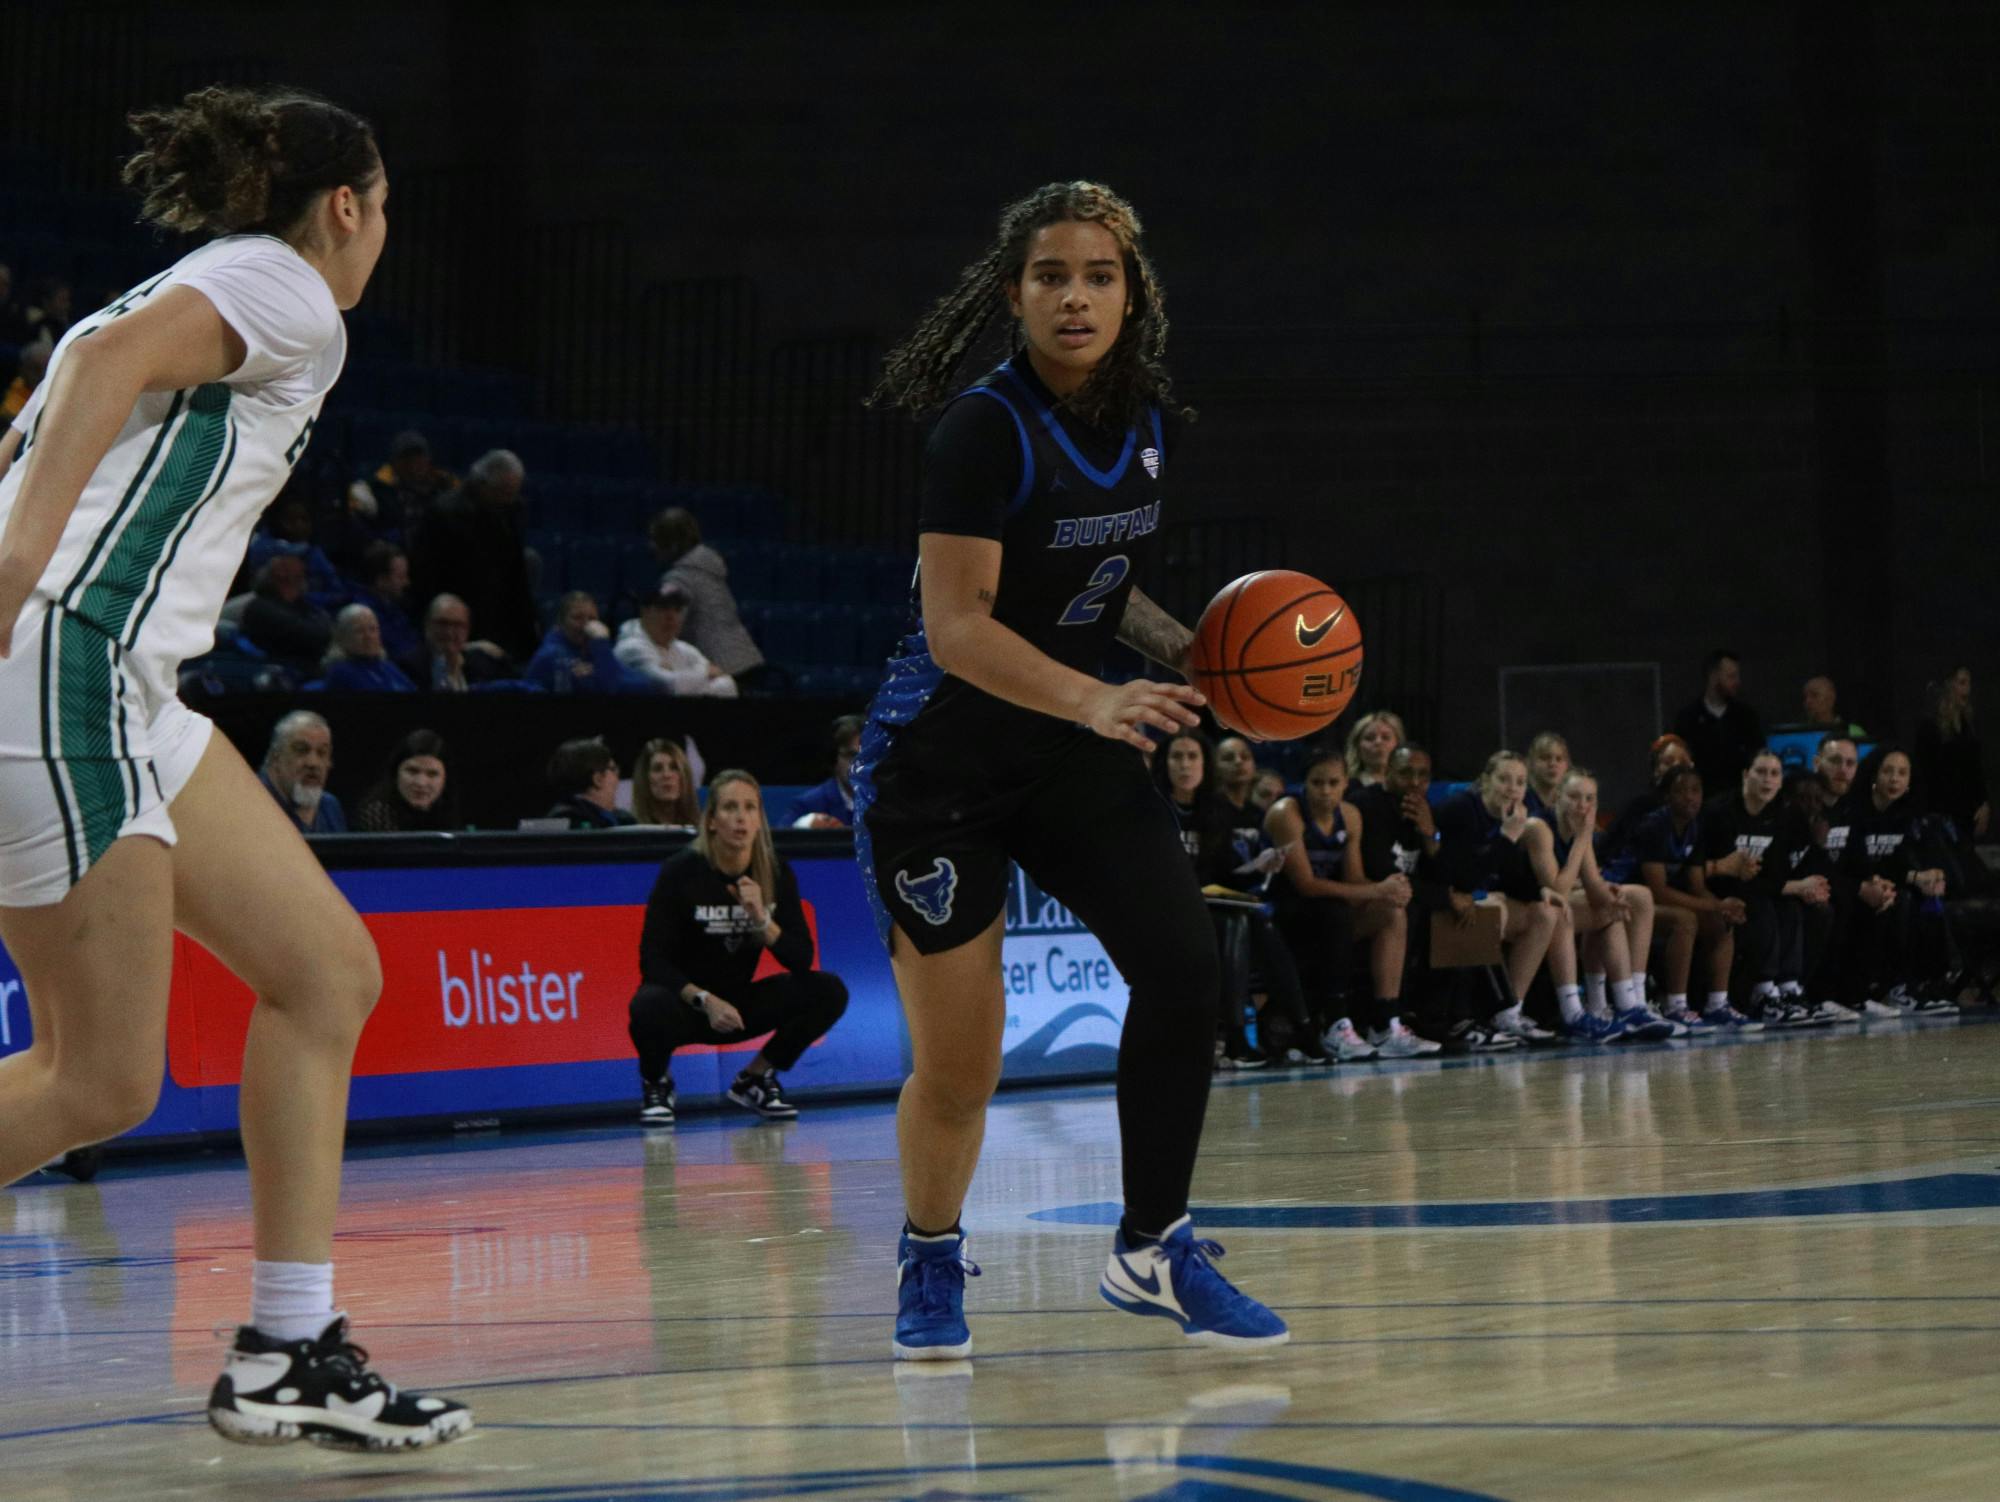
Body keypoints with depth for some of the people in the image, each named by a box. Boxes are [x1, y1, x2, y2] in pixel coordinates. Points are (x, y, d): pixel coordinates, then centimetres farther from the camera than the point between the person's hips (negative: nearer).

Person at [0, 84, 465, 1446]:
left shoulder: (187, 290, 27)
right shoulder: (289, 288, -1)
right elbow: (118, 356, -20)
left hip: (122, 693, 10)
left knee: (329, 971, 8)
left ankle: (289, 1356, 8)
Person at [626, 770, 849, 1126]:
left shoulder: (775, 872, -5)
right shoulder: (682, 872, -16)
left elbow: (801, 959, -8)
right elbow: (653, 961, -17)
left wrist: (761, 919, -25)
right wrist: (705, 1001, -30)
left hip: (739, 1006, 4)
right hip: (685, 1002, -4)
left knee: (829, 991, -16)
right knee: (650, 1006, -38)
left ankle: (754, 1079, 4)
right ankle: (656, 1083, -3)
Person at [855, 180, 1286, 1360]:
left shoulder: (1151, 421, 3)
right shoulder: (987, 425, -19)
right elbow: (957, 627, -24)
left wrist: (1185, 649, 1)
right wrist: (1095, 700, -36)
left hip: (1073, 753, 6)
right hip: (943, 764, -6)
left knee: (1187, 970, -11)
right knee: (958, 1067, -4)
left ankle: (1153, 1250, 4)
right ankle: (930, 1263, 24)